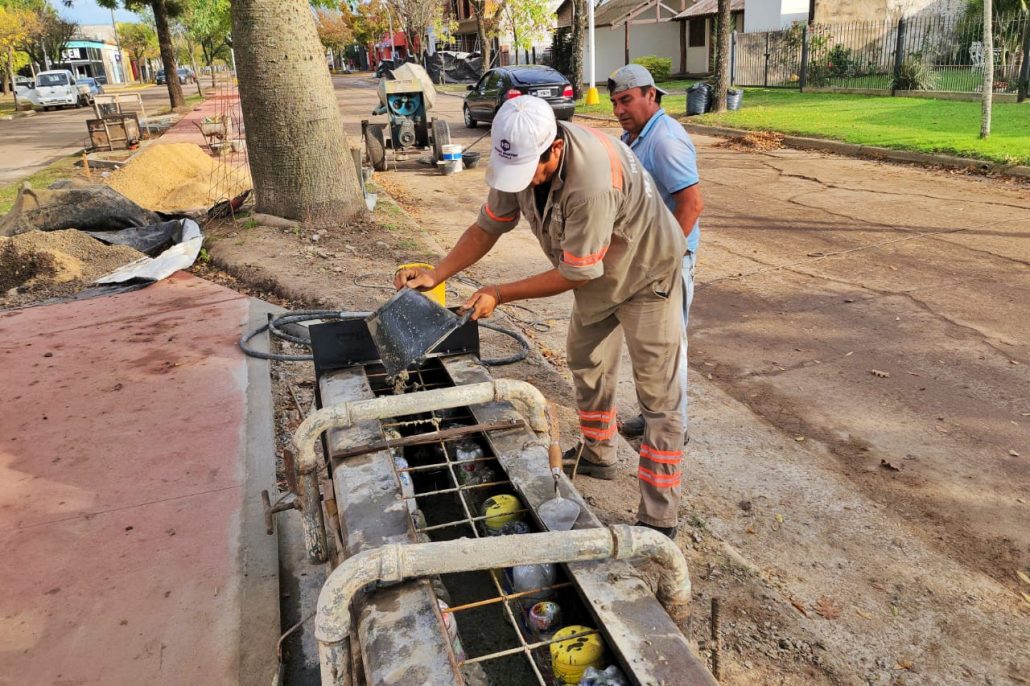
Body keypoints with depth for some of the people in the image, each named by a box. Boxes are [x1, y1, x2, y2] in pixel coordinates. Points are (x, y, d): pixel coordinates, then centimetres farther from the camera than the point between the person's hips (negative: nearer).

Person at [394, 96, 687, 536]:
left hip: (646, 272, -8)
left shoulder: (592, 182, -41)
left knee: (657, 396, -5)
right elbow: (488, 227, -6)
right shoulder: (521, 157, -17)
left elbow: (575, 273, -31)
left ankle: (658, 520, 2)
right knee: (587, 367, 22)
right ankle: (597, 458, 44)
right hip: (598, 273, 8)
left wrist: (498, 295, -26)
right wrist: (435, 275, -18)